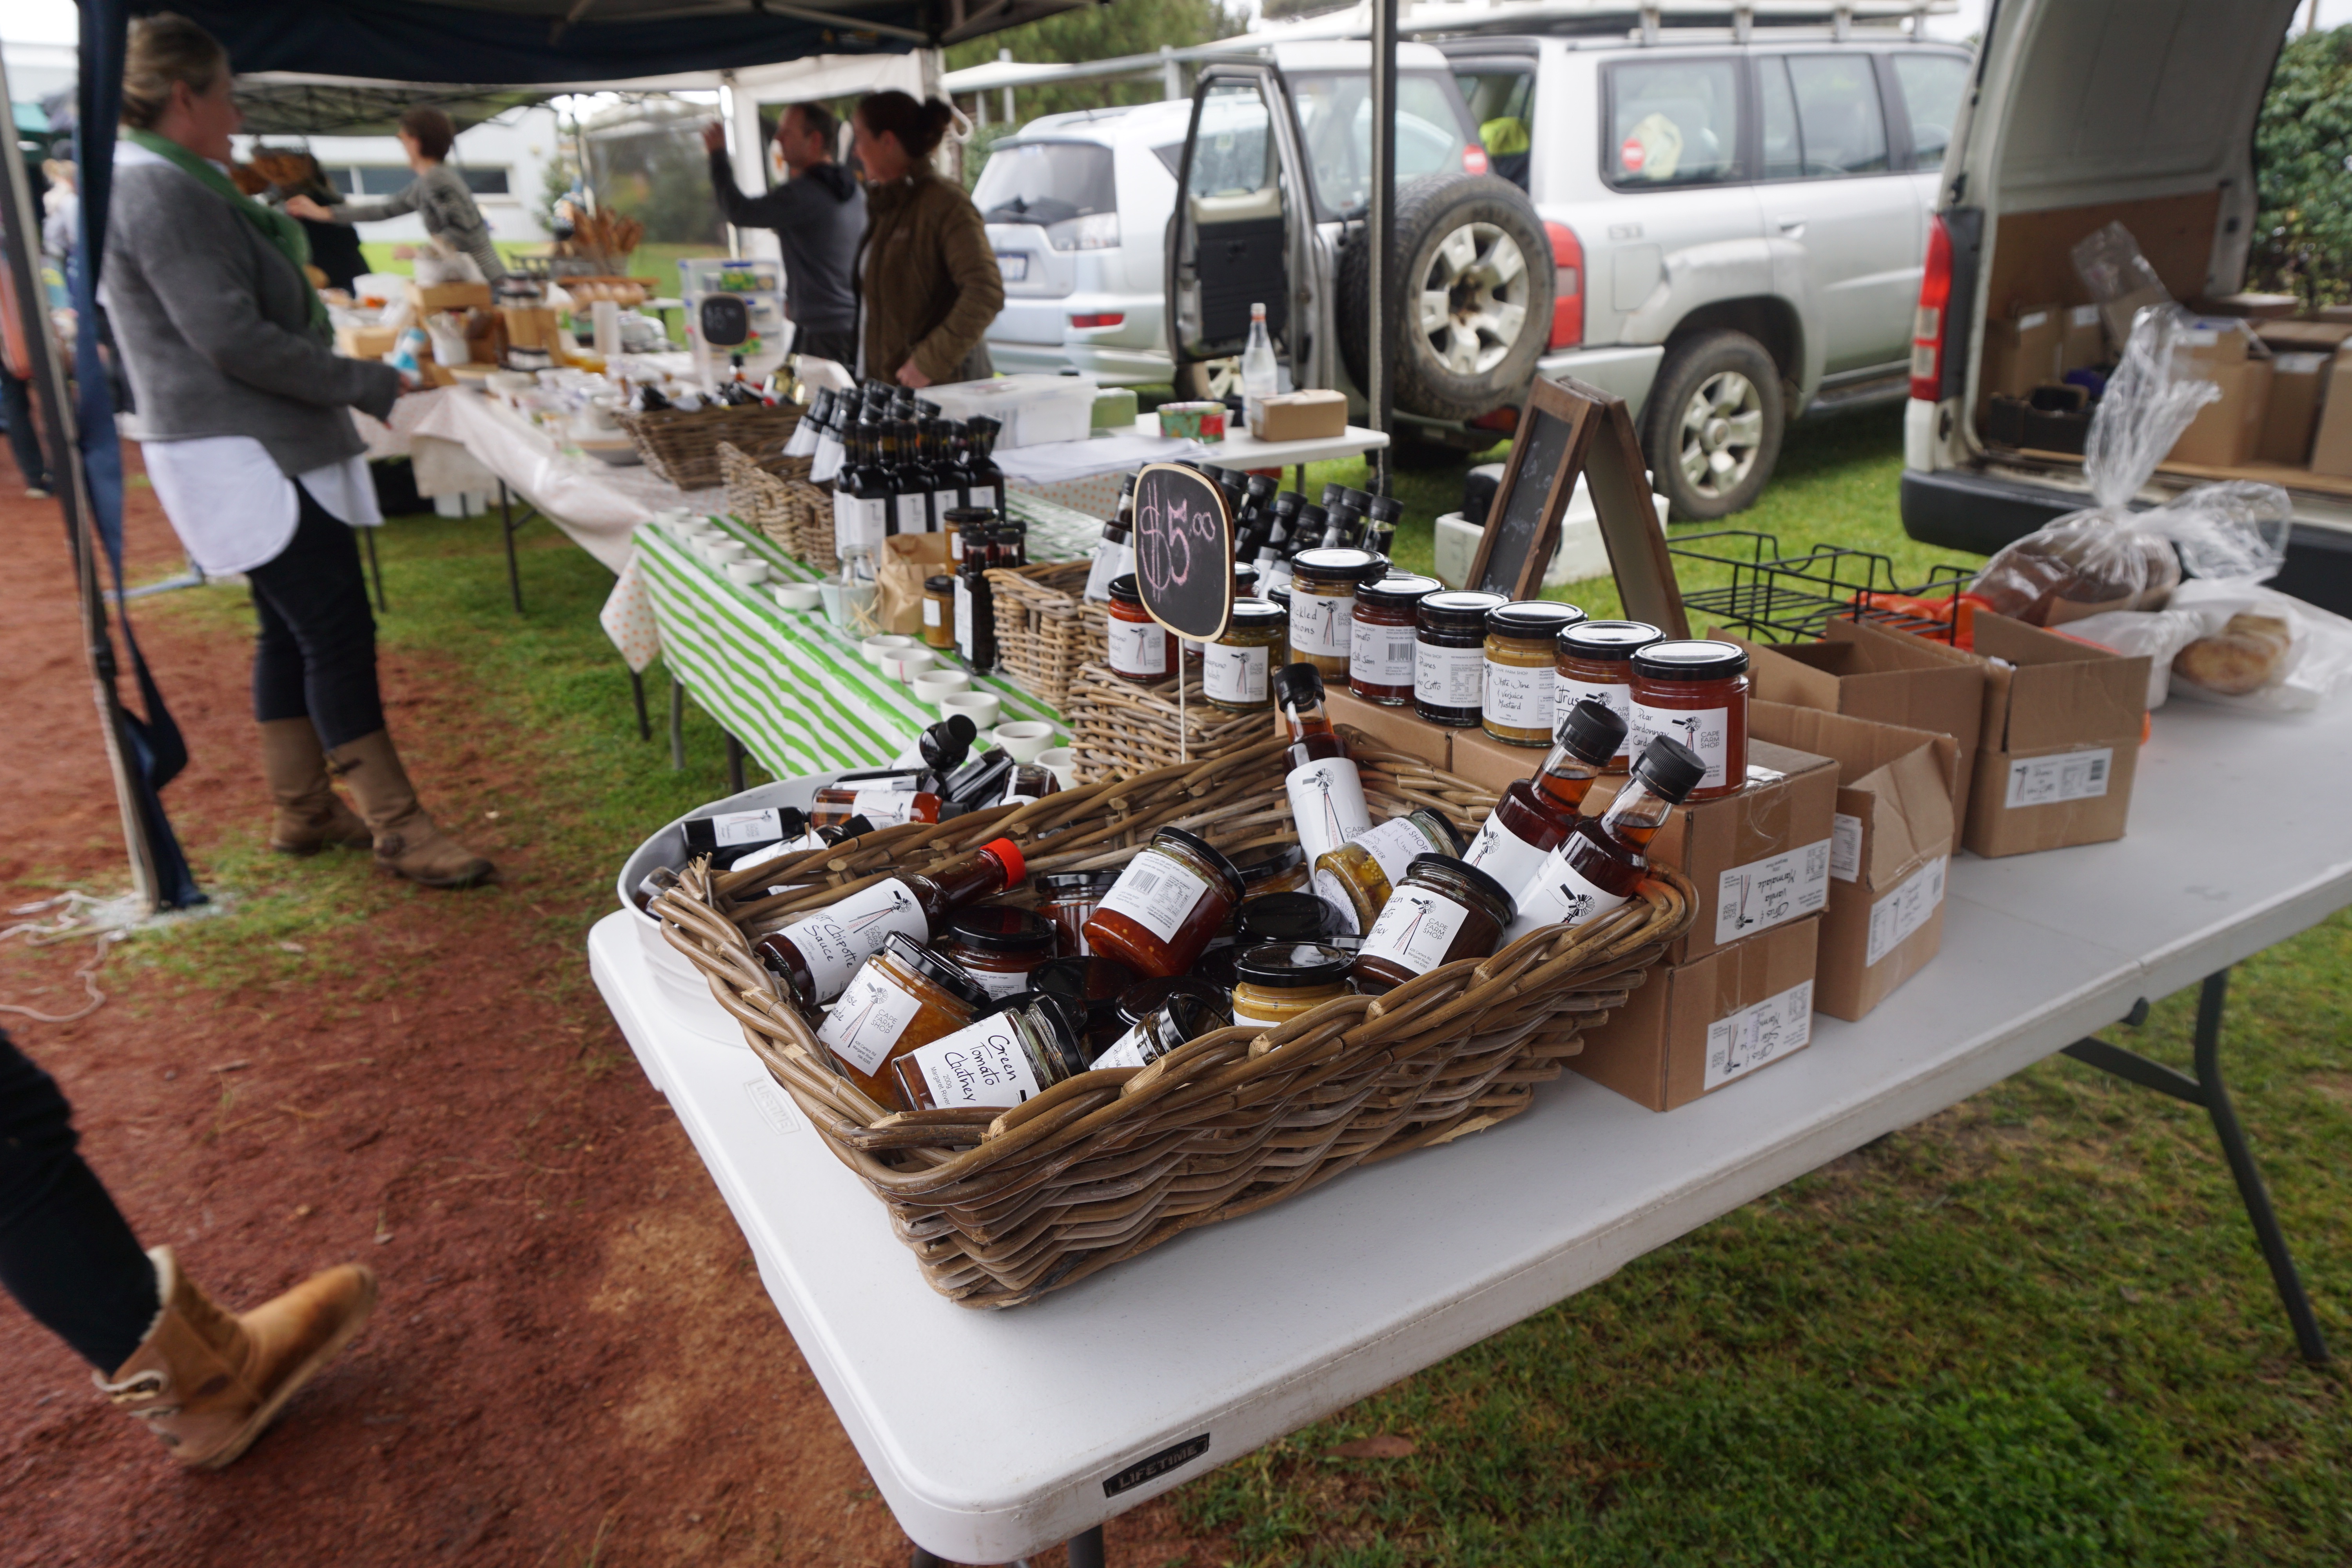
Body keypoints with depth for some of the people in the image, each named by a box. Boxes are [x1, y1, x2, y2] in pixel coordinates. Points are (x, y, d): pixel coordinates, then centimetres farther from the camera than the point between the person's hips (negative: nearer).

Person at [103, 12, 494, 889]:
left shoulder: (154, 185, 18)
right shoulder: (163, 193, -15)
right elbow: (232, 339, -21)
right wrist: (371, 385, -16)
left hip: (264, 450, 11)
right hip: (244, 456, -11)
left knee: (291, 630, 14)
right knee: (337, 633, -11)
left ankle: (302, 810, 23)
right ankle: (398, 830, -7)